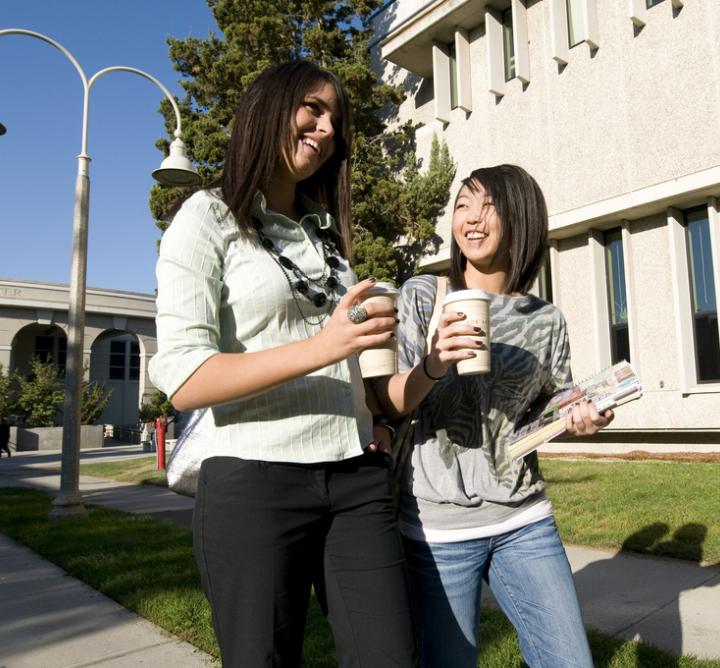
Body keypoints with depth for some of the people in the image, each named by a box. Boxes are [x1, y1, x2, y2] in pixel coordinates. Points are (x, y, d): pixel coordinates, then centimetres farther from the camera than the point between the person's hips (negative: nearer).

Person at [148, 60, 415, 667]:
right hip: (255, 483, -5)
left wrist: (369, 415, 7)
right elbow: (183, 380, -14)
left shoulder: (327, 230, 16)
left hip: (356, 479, 5)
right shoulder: (210, 217, -3)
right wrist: (319, 348, -24)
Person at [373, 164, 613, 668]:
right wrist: (434, 365, -28)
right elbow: (386, 404, -8)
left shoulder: (547, 320, 5)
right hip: (439, 526, -3)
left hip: (525, 522, 3)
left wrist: (580, 419, -8)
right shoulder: (422, 296, -3)